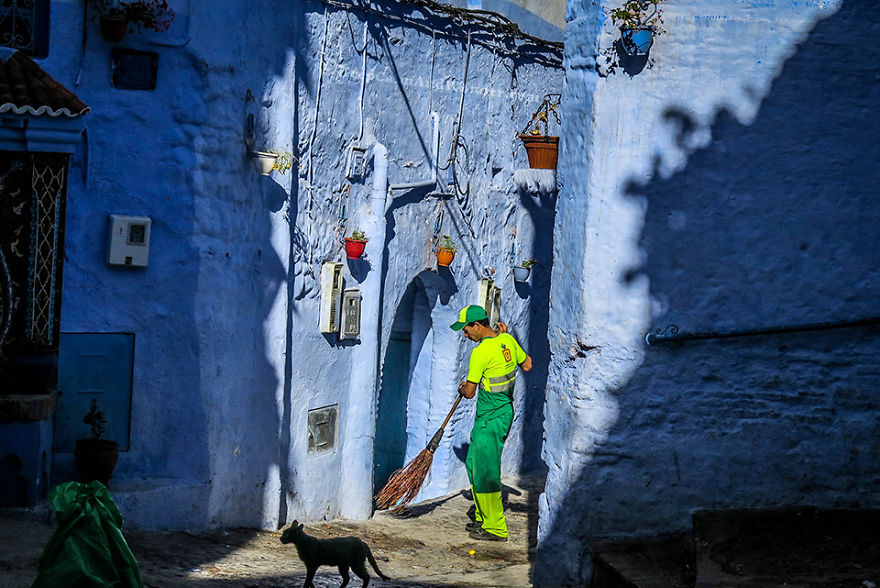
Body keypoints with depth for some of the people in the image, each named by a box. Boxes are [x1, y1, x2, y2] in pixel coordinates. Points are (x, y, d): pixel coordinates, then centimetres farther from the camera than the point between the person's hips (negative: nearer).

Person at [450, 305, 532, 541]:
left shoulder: (481, 353, -22)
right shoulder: (507, 340, 2)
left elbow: (469, 392, -15)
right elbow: (527, 364, 19)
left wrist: (462, 388, 10)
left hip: (490, 419, -9)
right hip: (505, 409, 9)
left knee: (485, 471, -2)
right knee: (474, 464, 20)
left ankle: (496, 529, 3)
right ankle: (484, 518, 30)